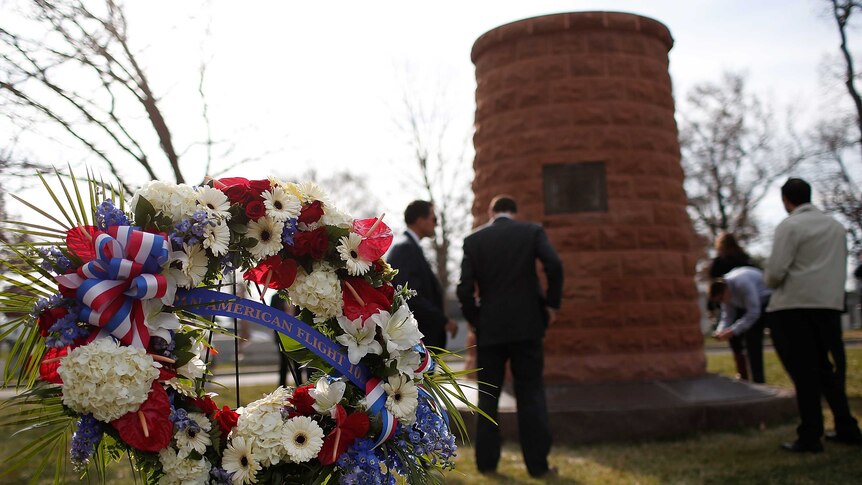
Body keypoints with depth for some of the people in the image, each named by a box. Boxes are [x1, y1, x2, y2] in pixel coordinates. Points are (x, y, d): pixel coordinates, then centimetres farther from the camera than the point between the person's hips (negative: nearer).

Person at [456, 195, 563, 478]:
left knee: (488, 396, 10)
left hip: (490, 328, 1)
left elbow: (465, 288, -4)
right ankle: (537, 463, 5)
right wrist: (552, 304, -2)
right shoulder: (532, 231, 3)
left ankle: (487, 461, 12)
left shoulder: (474, 240, 5)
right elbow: (554, 265, -13)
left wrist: (474, 320, 9)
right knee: (531, 394, 5)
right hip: (527, 325, 0)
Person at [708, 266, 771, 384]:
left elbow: (753, 313, -36)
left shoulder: (742, 283, -36)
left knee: (752, 338, -21)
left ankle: (758, 381, -15)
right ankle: (743, 377, 13)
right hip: (747, 304, 8)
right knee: (734, 336, 0)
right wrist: (720, 331, -26)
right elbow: (727, 317, -7)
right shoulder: (724, 292, -11)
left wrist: (733, 331, -38)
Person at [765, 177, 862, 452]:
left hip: (794, 306, -7)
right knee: (826, 368, 17)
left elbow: (776, 271, -15)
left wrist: (771, 283, 5)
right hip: (830, 304, 7)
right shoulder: (836, 226, 15)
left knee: (803, 371, -3)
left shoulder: (790, 226, -8)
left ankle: (810, 437, -1)